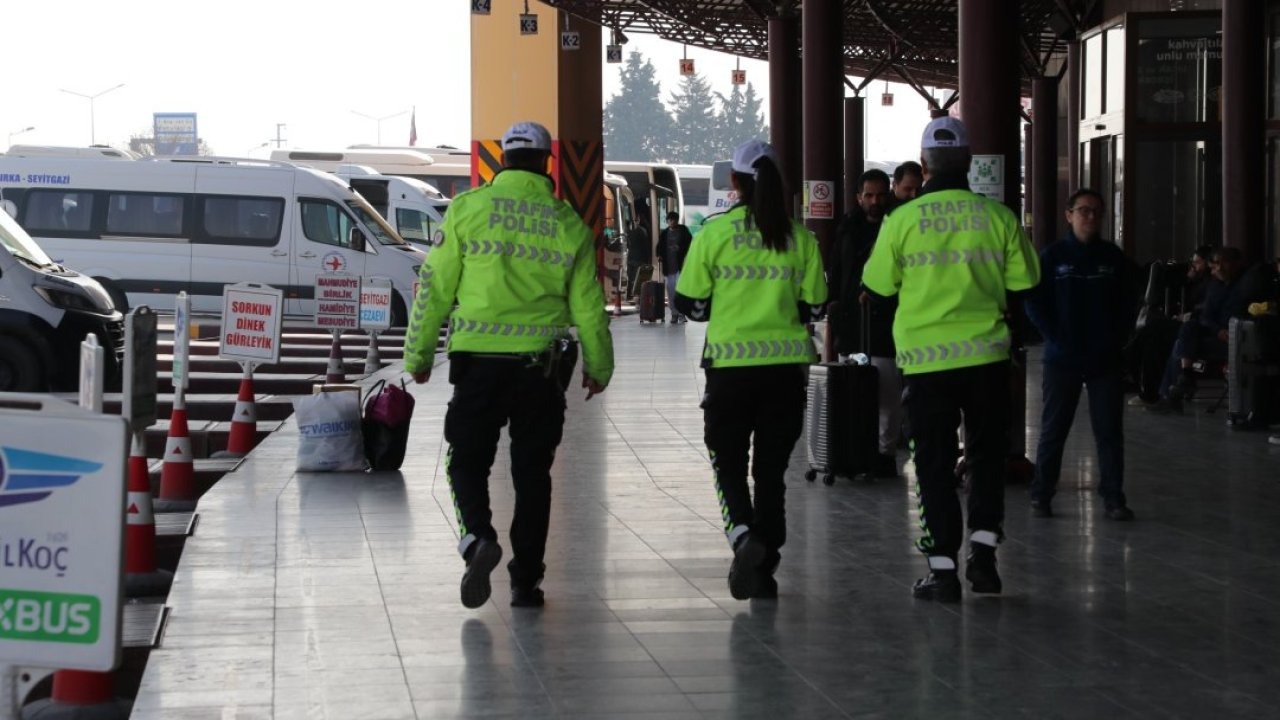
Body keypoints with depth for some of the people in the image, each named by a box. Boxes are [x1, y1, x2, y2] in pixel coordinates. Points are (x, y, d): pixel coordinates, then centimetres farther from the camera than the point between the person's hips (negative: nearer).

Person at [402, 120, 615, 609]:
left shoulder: (469, 208, -1)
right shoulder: (568, 223, 5)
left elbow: (436, 287, -1)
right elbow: (588, 304, 8)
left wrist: (418, 354, 7)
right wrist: (599, 367, 21)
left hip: (479, 360, -1)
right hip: (543, 364, 2)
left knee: (468, 460, 10)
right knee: (532, 471, 11)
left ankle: (478, 536, -18)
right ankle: (525, 580, 10)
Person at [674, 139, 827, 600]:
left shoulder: (715, 232, -5)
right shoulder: (799, 237, 2)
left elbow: (690, 303, -2)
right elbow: (814, 306, 5)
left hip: (730, 364, -2)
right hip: (787, 365, 2)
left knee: (727, 460, 10)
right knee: (772, 468, 11)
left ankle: (742, 533, -17)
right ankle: (763, 569, 13)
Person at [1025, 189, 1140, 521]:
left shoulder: (1114, 257, 6)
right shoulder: (1053, 256, -1)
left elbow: (1129, 301, 11)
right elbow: (1034, 301, -1)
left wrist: (1118, 338, 0)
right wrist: (1055, 338, -8)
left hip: (1107, 359, 2)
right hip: (1062, 359, -2)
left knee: (1110, 431, 2)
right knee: (1053, 429, 4)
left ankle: (1113, 498, 6)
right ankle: (1041, 495, 11)